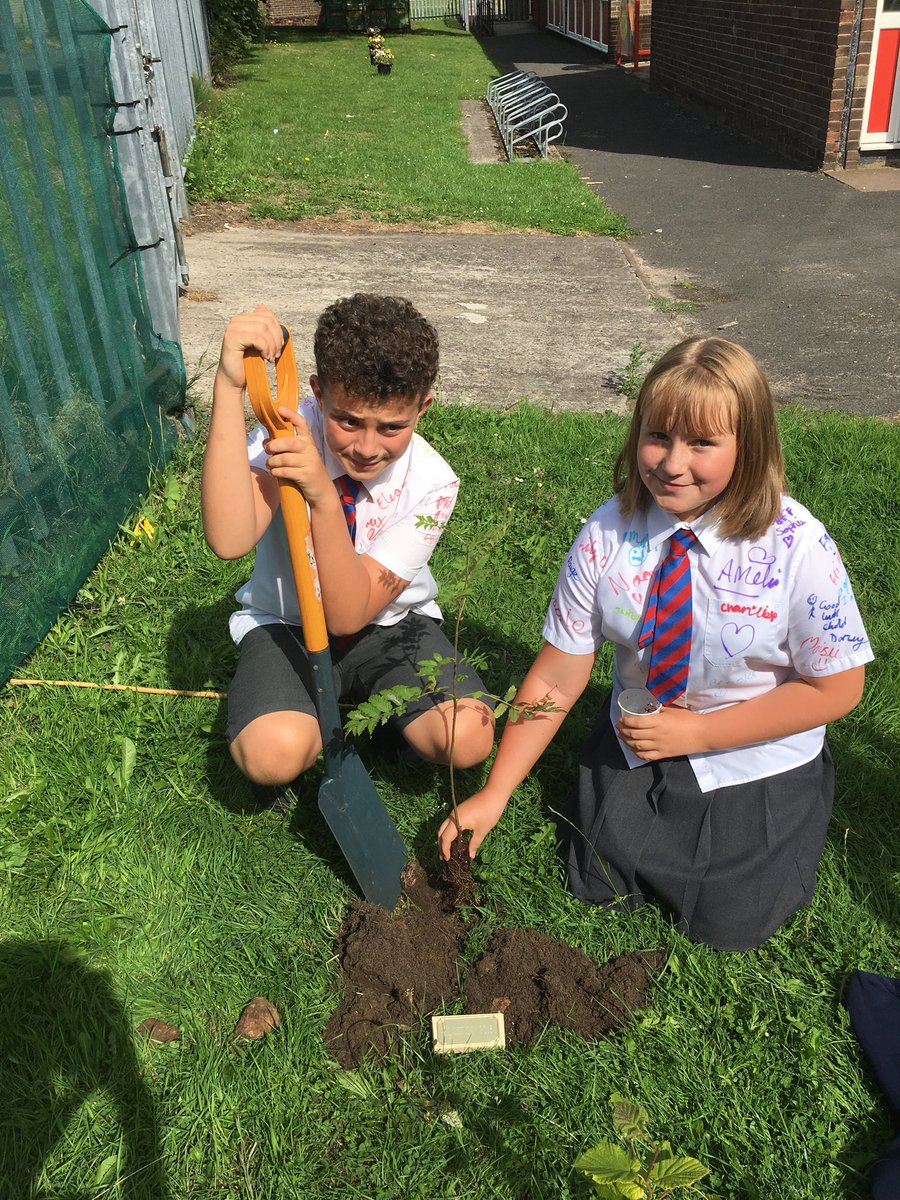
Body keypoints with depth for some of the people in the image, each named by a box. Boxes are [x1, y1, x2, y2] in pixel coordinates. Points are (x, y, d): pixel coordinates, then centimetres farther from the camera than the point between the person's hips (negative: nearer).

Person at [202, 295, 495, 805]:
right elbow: (230, 540, -40)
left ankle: (374, 707, 9)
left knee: (467, 739, -23)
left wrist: (323, 494, -41)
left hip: (388, 624, 1)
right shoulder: (290, 431, -20)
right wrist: (230, 386, -46)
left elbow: (349, 614, -26)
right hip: (286, 624, -1)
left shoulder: (432, 482, -20)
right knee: (272, 753, -31)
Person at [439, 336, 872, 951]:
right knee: (600, 887, 2)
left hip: (756, 759, -2)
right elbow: (555, 677, -13)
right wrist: (494, 795, -16)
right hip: (640, 740, 2)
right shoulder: (607, 534, -17)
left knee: (729, 922, -3)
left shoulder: (798, 547, -24)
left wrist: (698, 731, -19)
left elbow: (836, 688, -14)